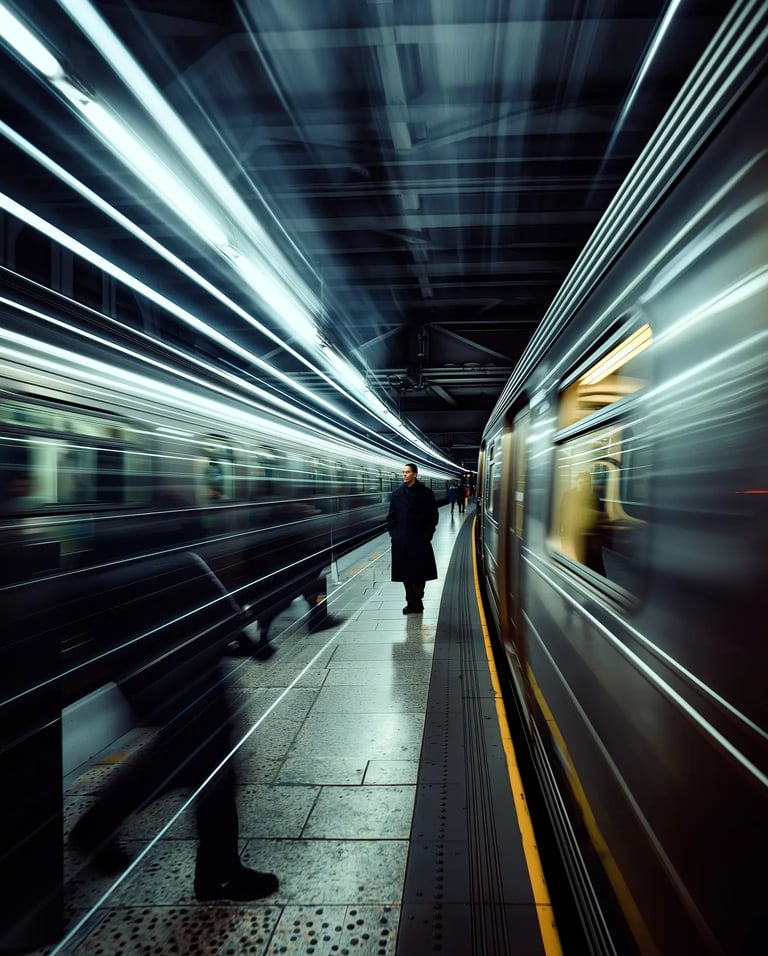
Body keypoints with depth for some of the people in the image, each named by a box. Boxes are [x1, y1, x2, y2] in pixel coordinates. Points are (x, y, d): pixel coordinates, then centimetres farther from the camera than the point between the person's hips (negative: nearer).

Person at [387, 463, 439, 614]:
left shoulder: (425, 493, -2)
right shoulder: (396, 494, 5)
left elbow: (433, 516, 0)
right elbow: (391, 517, 10)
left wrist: (427, 535, -6)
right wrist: (394, 534, 0)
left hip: (420, 541, -2)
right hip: (401, 541, 3)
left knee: (420, 573, 1)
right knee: (405, 573, 6)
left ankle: (417, 601, 14)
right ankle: (411, 602, 16)